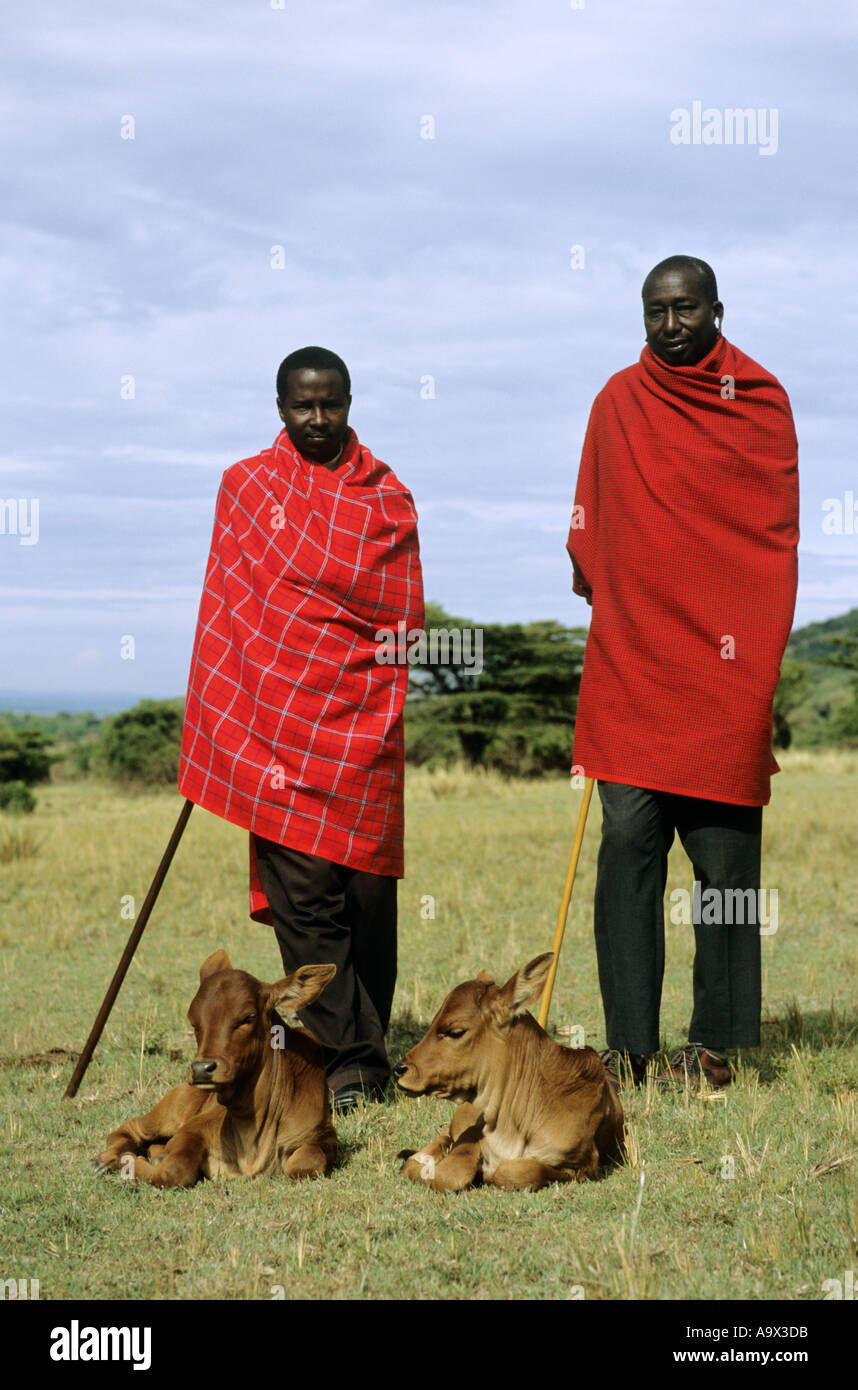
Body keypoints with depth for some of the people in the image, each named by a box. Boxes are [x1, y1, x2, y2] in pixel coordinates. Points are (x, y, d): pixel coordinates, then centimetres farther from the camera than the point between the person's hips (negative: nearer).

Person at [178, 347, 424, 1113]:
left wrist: (386, 712, 3)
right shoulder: (245, 485, 10)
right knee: (303, 891, -7)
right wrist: (217, 718, 10)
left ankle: (361, 1055, 13)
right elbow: (226, 602, 13)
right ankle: (348, 1059, -3)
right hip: (273, 717, 0)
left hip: (362, 723, 1)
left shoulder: (387, 497, 11)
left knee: (368, 886, 2)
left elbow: (404, 620, 12)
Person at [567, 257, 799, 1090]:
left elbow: (778, 535, 5)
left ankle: (714, 1044, 7)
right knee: (626, 844, -3)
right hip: (630, 662, 2)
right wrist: (600, 596, 12)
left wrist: (761, 659, -2)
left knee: (723, 856, -1)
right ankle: (627, 1045, 2)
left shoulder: (759, 401, 5)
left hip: (724, 662, -2)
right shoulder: (618, 401, 10)